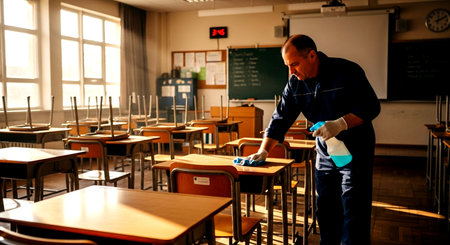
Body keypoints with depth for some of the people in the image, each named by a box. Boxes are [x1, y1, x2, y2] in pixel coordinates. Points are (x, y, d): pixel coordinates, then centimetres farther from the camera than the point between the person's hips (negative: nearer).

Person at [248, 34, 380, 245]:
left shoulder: (347, 71, -16)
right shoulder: (295, 83, -1)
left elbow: (371, 106, -16)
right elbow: (280, 119, 1)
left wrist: (341, 124, -30)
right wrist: (263, 151, -8)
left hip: (355, 152, -5)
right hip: (325, 154, 5)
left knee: (354, 212, -5)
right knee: (325, 211, 13)